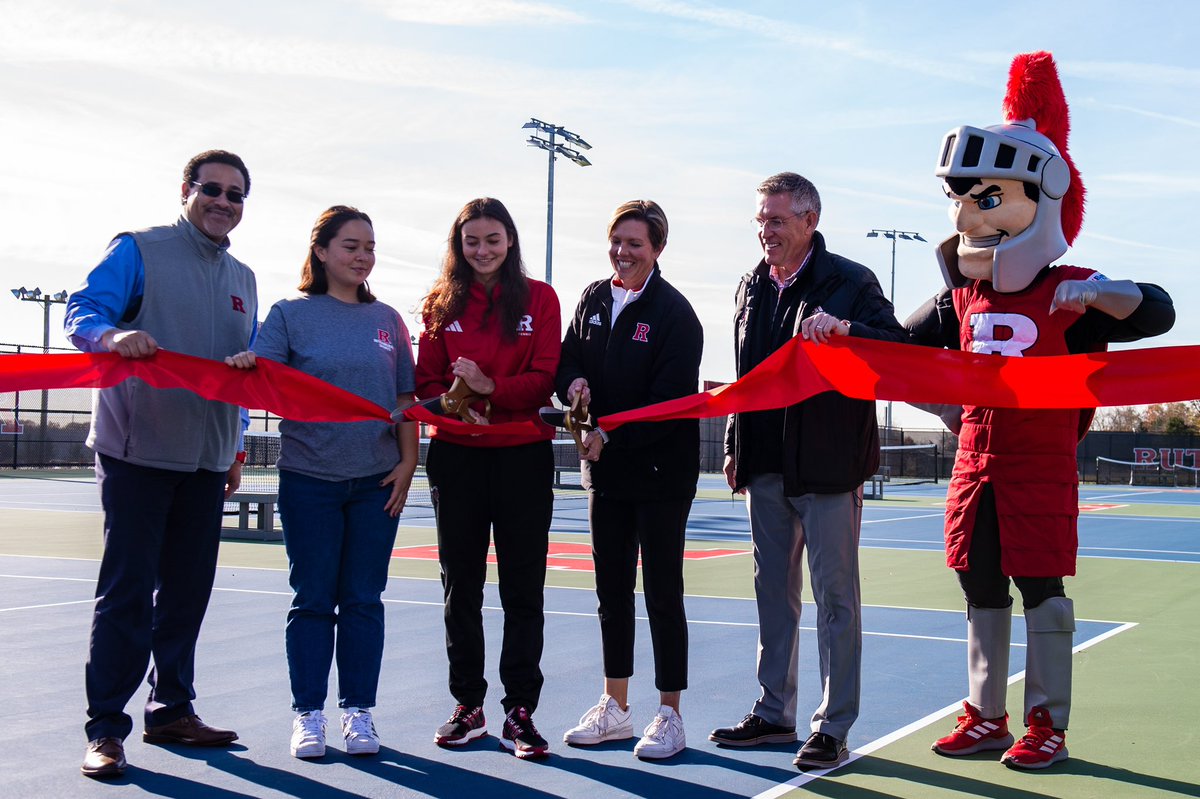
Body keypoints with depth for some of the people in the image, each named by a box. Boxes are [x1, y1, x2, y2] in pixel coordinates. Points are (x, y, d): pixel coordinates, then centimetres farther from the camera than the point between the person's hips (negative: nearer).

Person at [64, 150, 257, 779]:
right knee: (127, 588, -7)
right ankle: (105, 728, -1)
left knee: (188, 589, 9)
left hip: (205, 461, 6)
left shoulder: (242, 281, 18)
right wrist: (112, 334, -34)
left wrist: (233, 449, 19)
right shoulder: (138, 250, 0)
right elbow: (82, 311, -11)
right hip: (138, 450, -6)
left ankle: (170, 710, 21)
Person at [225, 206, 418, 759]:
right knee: (313, 600, 4)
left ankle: (358, 711, 16)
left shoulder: (386, 320, 8)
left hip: (376, 479, 2)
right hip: (309, 479, -2)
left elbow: (405, 398, 10)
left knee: (363, 600, 7)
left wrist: (407, 461, 2)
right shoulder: (292, 314, 1)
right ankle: (308, 714, 14)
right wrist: (244, 366, -31)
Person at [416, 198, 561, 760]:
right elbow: (427, 381, 5)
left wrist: (490, 386, -21)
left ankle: (519, 713, 8)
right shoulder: (442, 303, 8)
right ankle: (468, 707, 20)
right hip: (456, 456, 2)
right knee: (461, 586, 9)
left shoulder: (538, 298, 3)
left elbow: (545, 378, -5)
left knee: (523, 589, 1)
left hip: (524, 456, -2)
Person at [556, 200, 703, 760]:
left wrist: (611, 436, -21)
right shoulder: (593, 299, 8)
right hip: (605, 469, 6)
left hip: (661, 472, -6)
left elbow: (670, 399, -18)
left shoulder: (674, 311, -12)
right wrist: (574, 382, -10)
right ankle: (614, 709, 24)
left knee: (663, 594, 1)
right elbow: (567, 358, 13)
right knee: (611, 591, 13)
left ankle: (669, 716, 11)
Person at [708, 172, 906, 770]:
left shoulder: (850, 282, -5)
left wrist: (847, 331, -28)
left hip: (827, 465, -6)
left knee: (835, 596, 0)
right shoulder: (752, 287, 14)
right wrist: (736, 446, 17)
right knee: (773, 592, 13)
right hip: (766, 467, 6)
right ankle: (774, 715, 23)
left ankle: (833, 727, 7)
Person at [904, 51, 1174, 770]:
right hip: (976, 463, 6)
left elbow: (1158, 312, -16)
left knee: (1041, 588, 0)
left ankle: (1048, 725, 10)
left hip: (1042, 468, -6)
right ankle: (986, 716, 22)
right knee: (982, 589, 11)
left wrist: (1097, 294, -31)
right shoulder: (963, 298, 9)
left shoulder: (1069, 293, -8)